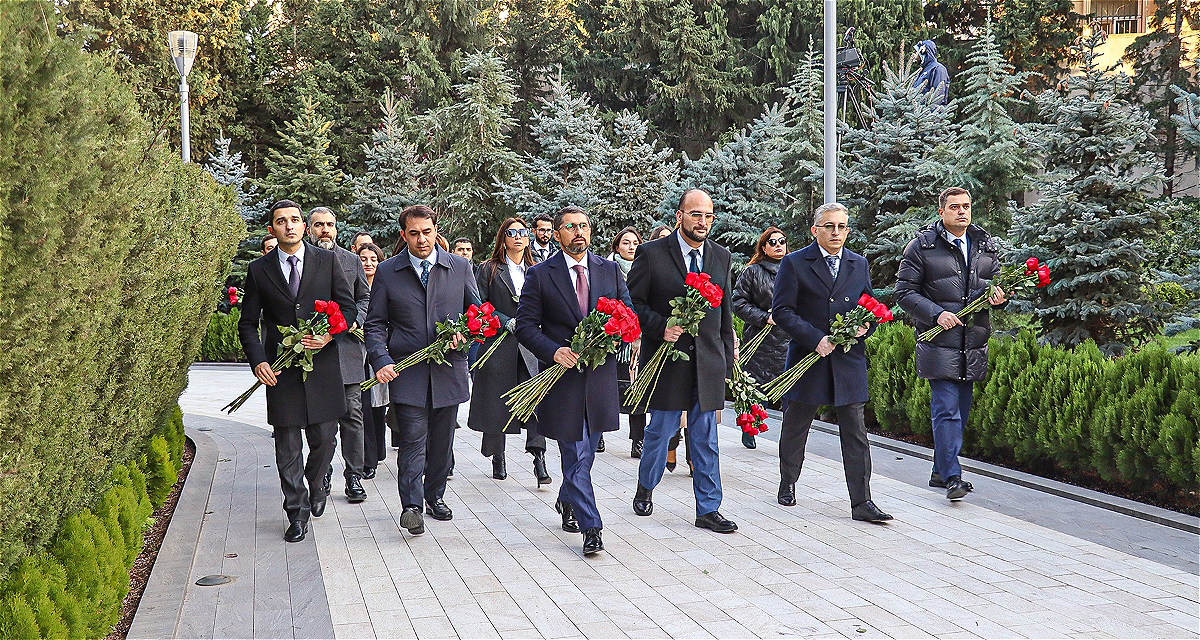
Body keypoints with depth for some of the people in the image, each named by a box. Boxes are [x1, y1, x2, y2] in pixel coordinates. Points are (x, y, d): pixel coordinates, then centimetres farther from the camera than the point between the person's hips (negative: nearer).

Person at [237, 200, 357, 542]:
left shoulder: (327, 260, 4)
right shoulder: (258, 270, 5)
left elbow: (348, 307, 5)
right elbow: (248, 324, 7)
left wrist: (329, 336, -13)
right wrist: (258, 361, -9)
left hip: (322, 363, 0)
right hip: (280, 369, 0)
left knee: (324, 438, 9)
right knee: (287, 446, 2)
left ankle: (316, 485, 38)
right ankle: (297, 511, 13)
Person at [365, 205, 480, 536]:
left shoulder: (460, 267, 6)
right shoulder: (387, 272, 3)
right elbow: (375, 324, 4)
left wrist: (464, 332, -8)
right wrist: (382, 360, -12)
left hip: (448, 370, 2)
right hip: (406, 371, -2)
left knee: (442, 441, 11)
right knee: (413, 439, -9)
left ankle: (434, 496, 28)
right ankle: (411, 506, -5)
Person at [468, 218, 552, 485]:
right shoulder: (489, 270, 5)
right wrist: (505, 321, -13)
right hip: (499, 345, -1)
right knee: (496, 403, 5)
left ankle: (538, 458, -13)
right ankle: (497, 458, 21)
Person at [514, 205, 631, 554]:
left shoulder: (610, 270, 8)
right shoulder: (540, 274, -1)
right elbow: (525, 326, -2)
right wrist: (555, 351, -18)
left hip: (600, 375, 4)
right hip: (563, 373, -3)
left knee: (583, 452, 15)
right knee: (577, 455, -3)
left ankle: (566, 500, 40)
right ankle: (590, 527, 2)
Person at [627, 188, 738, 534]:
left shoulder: (721, 257, 9)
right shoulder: (651, 254, -4)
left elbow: (726, 313, 14)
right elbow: (633, 303, -3)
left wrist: (727, 360, 12)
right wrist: (661, 327, -18)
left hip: (708, 360, 3)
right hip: (667, 357, -3)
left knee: (705, 438, 6)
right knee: (660, 430, 7)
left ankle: (708, 509, 13)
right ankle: (645, 489, 32)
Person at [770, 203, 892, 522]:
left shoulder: (859, 264, 11)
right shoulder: (794, 263, -2)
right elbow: (782, 311, -8)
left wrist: (866, 326, -3)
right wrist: (815, 339, -17)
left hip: (849, 361, 2)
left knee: (855, 433, -1)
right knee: (795, 428, 12)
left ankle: (861, 502, 3)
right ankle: (787, 484, 33)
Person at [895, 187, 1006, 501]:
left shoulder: (986, 245, 13)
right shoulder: (922, 245, -2)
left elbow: (996, 284, 22)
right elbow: (905, 292, -3)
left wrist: (999, 296, -3)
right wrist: (936, 313, -15)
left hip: (973, 344, 6)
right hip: (939, 342, -6)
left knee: (961, 411, 11)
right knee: (946, 409, -11)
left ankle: (940, 471, 22)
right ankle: (952, 477, -10)